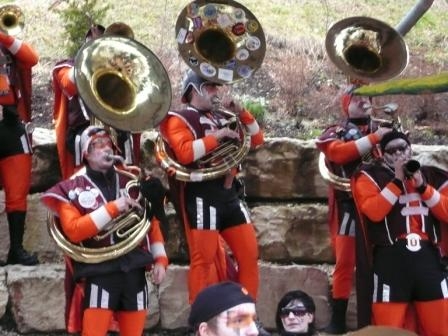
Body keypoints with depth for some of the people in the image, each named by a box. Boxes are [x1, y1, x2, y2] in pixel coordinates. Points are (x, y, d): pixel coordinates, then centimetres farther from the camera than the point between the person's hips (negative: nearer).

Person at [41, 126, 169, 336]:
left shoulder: (130, 183, 15)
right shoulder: (73, 189, 2)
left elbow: (152, 222, 17)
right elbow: (73, 231, -12)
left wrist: (160, 258, 6)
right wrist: (112, 208, -16)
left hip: (135, 272, 4)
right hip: (100, 274, -4)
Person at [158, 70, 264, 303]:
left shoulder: (221, 118, 20)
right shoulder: (178, 119, 0)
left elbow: (257, 139, 21)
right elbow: (185, 153, -18)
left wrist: (240, 113, 8)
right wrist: (217, 136, -15)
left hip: (229, 194, 7)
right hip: (201, 197, -7)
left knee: (249, 254, 5)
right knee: (204, 259, -5)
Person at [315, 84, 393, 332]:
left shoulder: (382, 132, 14)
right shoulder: (335, 133, 5)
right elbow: (339, 153, -17)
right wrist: (373, 138, -20)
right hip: (349, 208, -3)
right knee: (345, 262, -3)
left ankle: (367, 321, 11)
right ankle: (338, 320, 3)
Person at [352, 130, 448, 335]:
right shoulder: (371, 176, 7)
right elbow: (373, 212, -9)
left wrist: (423, 187, -3)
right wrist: (397, 181, -8)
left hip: (428, 257, 3)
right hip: (391, 258, -3)